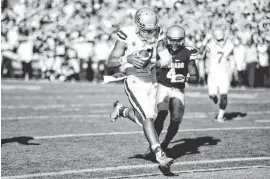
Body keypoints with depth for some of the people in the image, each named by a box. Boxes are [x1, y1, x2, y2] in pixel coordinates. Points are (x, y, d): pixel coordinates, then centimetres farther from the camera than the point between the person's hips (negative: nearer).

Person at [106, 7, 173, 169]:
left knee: (146, 117, 11)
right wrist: (127, 59, -36)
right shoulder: (127, 36, -17)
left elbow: (167, 58, 1)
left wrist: (156, 64, -21)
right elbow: (110, 63, -18)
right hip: (135, 83, -6)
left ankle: (121, 110, 38)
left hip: (152, 82, 6)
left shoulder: (156, 35, -3)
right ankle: (160, 155, -20)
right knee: (148, 117, -19)